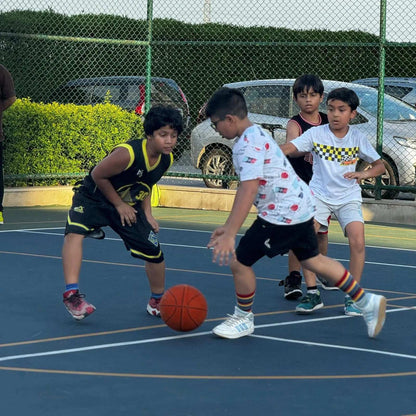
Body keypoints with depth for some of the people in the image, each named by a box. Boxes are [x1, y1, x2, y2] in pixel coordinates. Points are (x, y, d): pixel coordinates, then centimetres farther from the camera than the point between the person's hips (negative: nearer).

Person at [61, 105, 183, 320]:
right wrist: (119, 205, -14)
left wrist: (147, 213, 0)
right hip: (93, 197, -6)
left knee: (154, 252, 3)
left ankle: (157, 302, 28)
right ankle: (71, 293, -37)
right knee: (75, 232, -34)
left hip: (128, 206, 6)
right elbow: (97, 175, -20)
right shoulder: (127, 153, -33)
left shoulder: (166, 160, -10)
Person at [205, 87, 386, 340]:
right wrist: (228, 227, 19)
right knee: (312, 259, 21)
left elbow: (249, 189, -32)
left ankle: (244, 319, 17)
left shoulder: (249, 143, -20)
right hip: (301, 205, 11)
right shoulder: (255, 136, 13)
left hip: (283, 212, -11)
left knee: (239, 260, -2)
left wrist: (230, 235, -36)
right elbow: (247, 188, 19)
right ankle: (367, 302, 27)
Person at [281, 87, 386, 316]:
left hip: (349, 197, 0)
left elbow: (380, 165, 8)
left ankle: (352, 296, -4)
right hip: (319, 194, 0)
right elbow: (289, 148, -17)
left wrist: (363, 174, -12)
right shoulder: (315, 134, -4)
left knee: (357, 241, -19)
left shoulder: (358, 138, 1)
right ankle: (312, 293, -7)